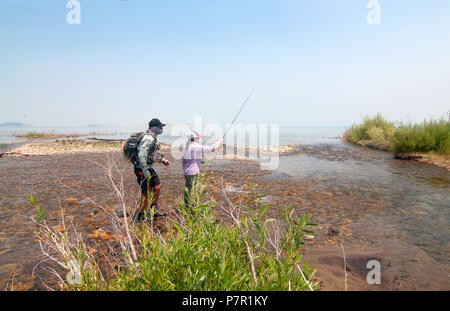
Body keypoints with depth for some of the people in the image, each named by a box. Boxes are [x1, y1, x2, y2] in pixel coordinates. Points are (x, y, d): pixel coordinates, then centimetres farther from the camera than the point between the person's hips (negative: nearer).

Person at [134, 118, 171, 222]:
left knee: (157, 187, 16)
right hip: (143, 169, -10)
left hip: (149, 167, 10)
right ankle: (141, 216, 14)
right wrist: (145, 172, -28)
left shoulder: (153, 138, 12)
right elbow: (142, 155, -29)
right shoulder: (149, 138, -20)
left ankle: (155, 210, 30)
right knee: (146, 193, -1)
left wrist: (163, 160, 22)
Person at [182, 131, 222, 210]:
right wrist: (219, 143, 1)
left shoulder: (187, 147, 11)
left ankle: (186, 205, 26)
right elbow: (211, 149, -14)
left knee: (187, 188, 15)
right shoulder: (197, 147, -14)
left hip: (187, 172, 9)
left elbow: (183, 161, 16)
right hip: (193, 172, -8)